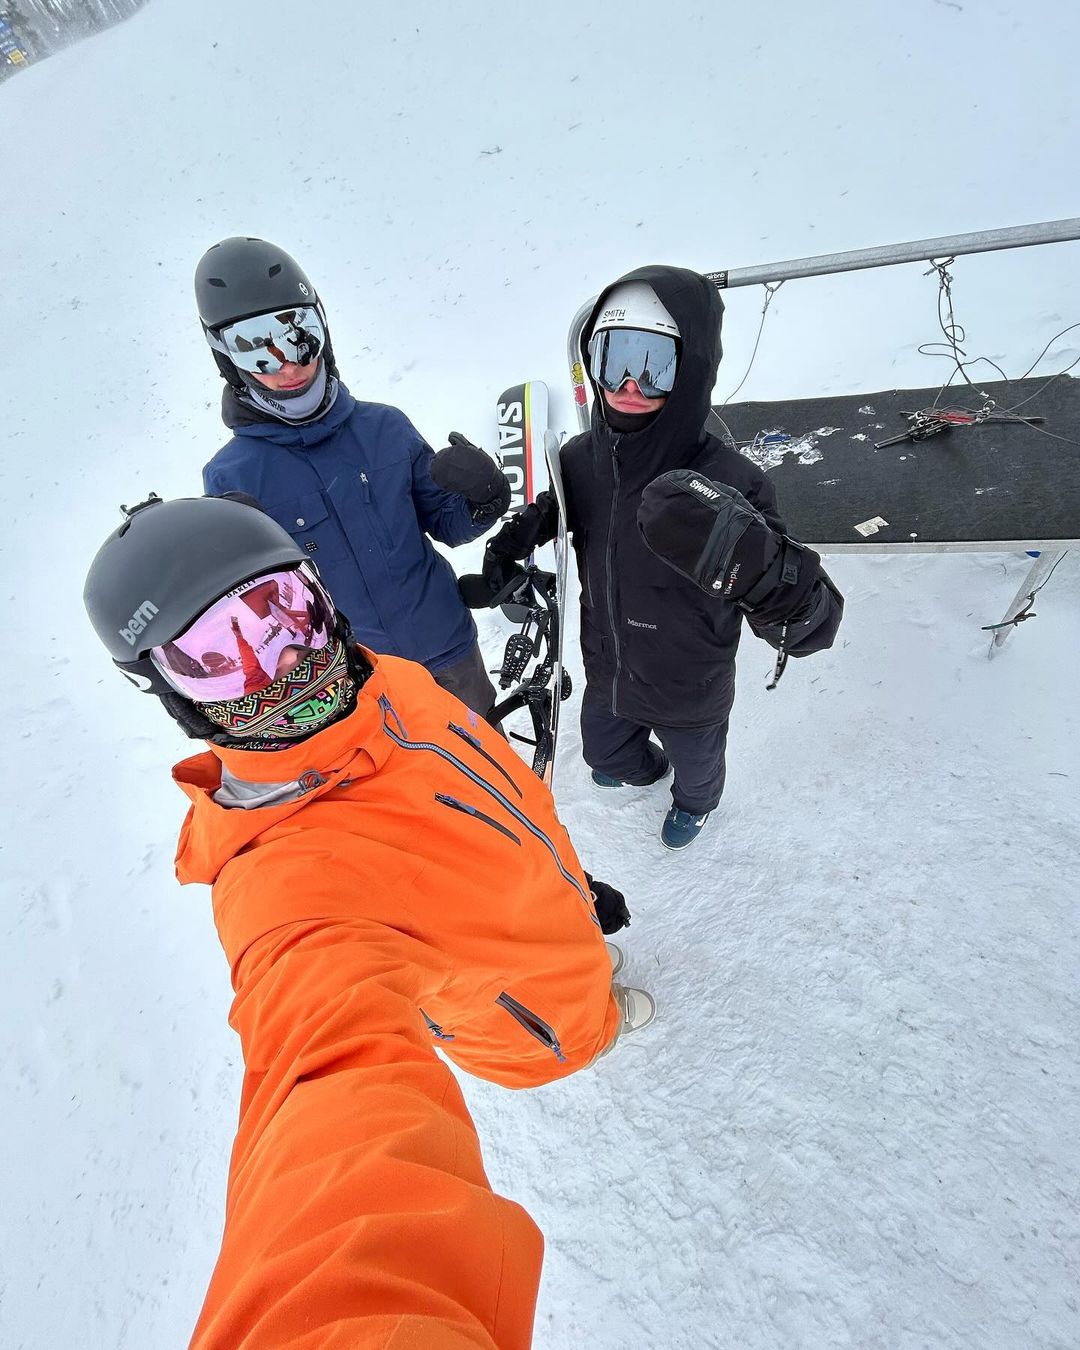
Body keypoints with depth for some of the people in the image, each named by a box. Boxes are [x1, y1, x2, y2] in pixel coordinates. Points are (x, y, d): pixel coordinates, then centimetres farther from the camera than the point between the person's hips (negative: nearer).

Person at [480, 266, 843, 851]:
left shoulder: (726, 486, -34)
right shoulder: (580, 459, -19)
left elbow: (812, 626, -34)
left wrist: (760, 569, -56)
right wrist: (517, 537, -16)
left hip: (689, 697, -3)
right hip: (606, 678, 4)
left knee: (696, 766, 29)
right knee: (605, 755, 32)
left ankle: (693, 802, 67)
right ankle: (643, 767, 69)